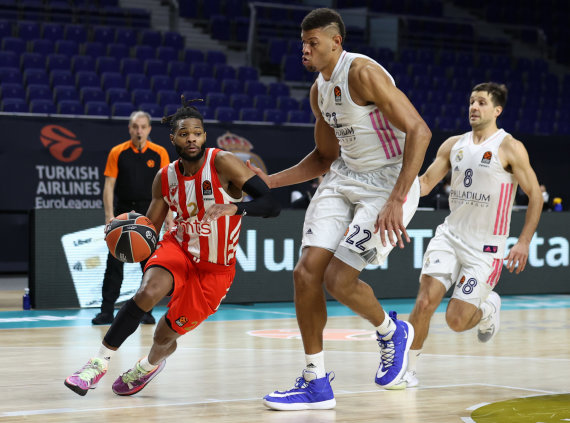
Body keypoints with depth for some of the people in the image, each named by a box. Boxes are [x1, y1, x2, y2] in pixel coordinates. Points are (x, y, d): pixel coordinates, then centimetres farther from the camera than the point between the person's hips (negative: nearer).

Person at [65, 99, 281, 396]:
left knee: (166, 334, 1)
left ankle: (151, 363, 39)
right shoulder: (165, 178, -5)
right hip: (178, 248, 2)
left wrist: (235, 207, -45)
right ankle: (100, 362, -16)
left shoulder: (222, 164, -20)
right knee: (148, 291, -29)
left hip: (215, 269, -2)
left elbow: (271, 205, -26)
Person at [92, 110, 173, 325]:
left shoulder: (159, 153, 0)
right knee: (114, 262, -3)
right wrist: (109, 215, -13)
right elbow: (109, 185, -3)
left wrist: (169, 218, -5)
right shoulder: (117, 152, -1)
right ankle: (107, 311, 1)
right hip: (123, 211, 0)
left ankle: (146, 310, 11)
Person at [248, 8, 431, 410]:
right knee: (306, 271, -5)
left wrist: (396, 200, -29)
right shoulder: (319, 90, 10)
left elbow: (418, 131, -24)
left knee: (339, 278, -15)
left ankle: (393, 332, 17)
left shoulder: (364, 73, -18)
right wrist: (270, 181, 13)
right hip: (344, 177, 8)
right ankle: (316, 382, 5)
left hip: (388, 181, -8)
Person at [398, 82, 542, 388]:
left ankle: (489, 308, 27)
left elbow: (535, 195, -4)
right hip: (450, 234, 4)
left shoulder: (510, 148, -8)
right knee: (425, 302, -14)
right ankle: (409, 369, 2)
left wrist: (524, 242, -10)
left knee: (456, 320, -7)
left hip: (485, 246, -4)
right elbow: (425, 184, 10)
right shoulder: (454, 145, 7)